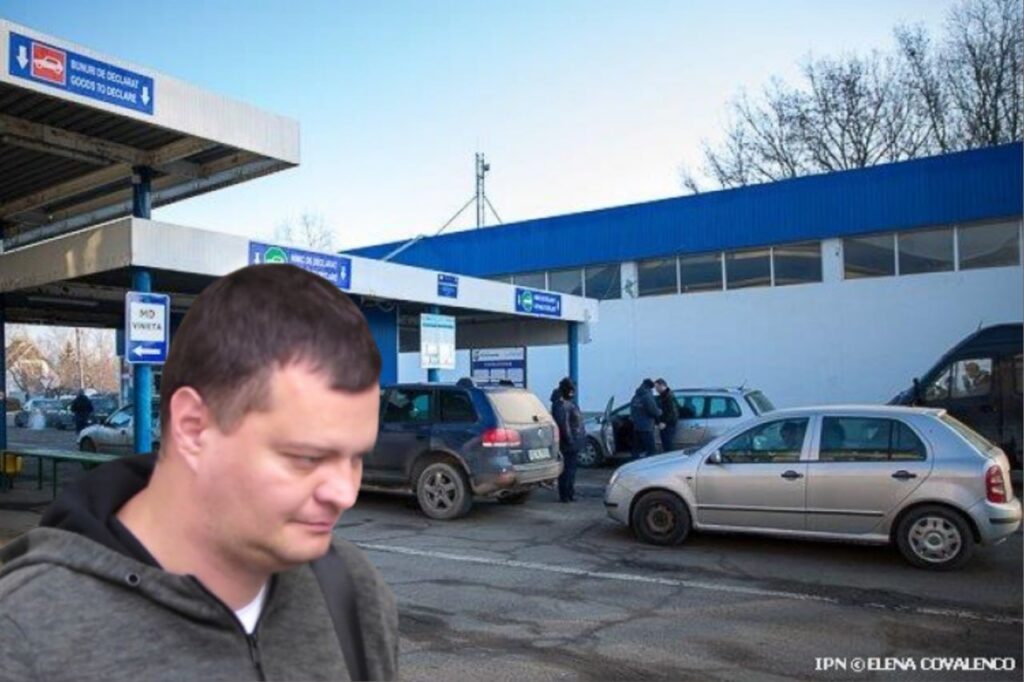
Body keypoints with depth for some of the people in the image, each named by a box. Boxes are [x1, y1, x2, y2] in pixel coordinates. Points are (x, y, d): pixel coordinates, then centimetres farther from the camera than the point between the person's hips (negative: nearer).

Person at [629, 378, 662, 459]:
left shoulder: (635, 397, 13)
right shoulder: (647, 396, -13)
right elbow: (654, 411, -14)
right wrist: (660, 412, 5)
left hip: (636, 427, 8)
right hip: (646, 428, -8)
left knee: (637, 449, 11)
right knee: (651, 450, -5)